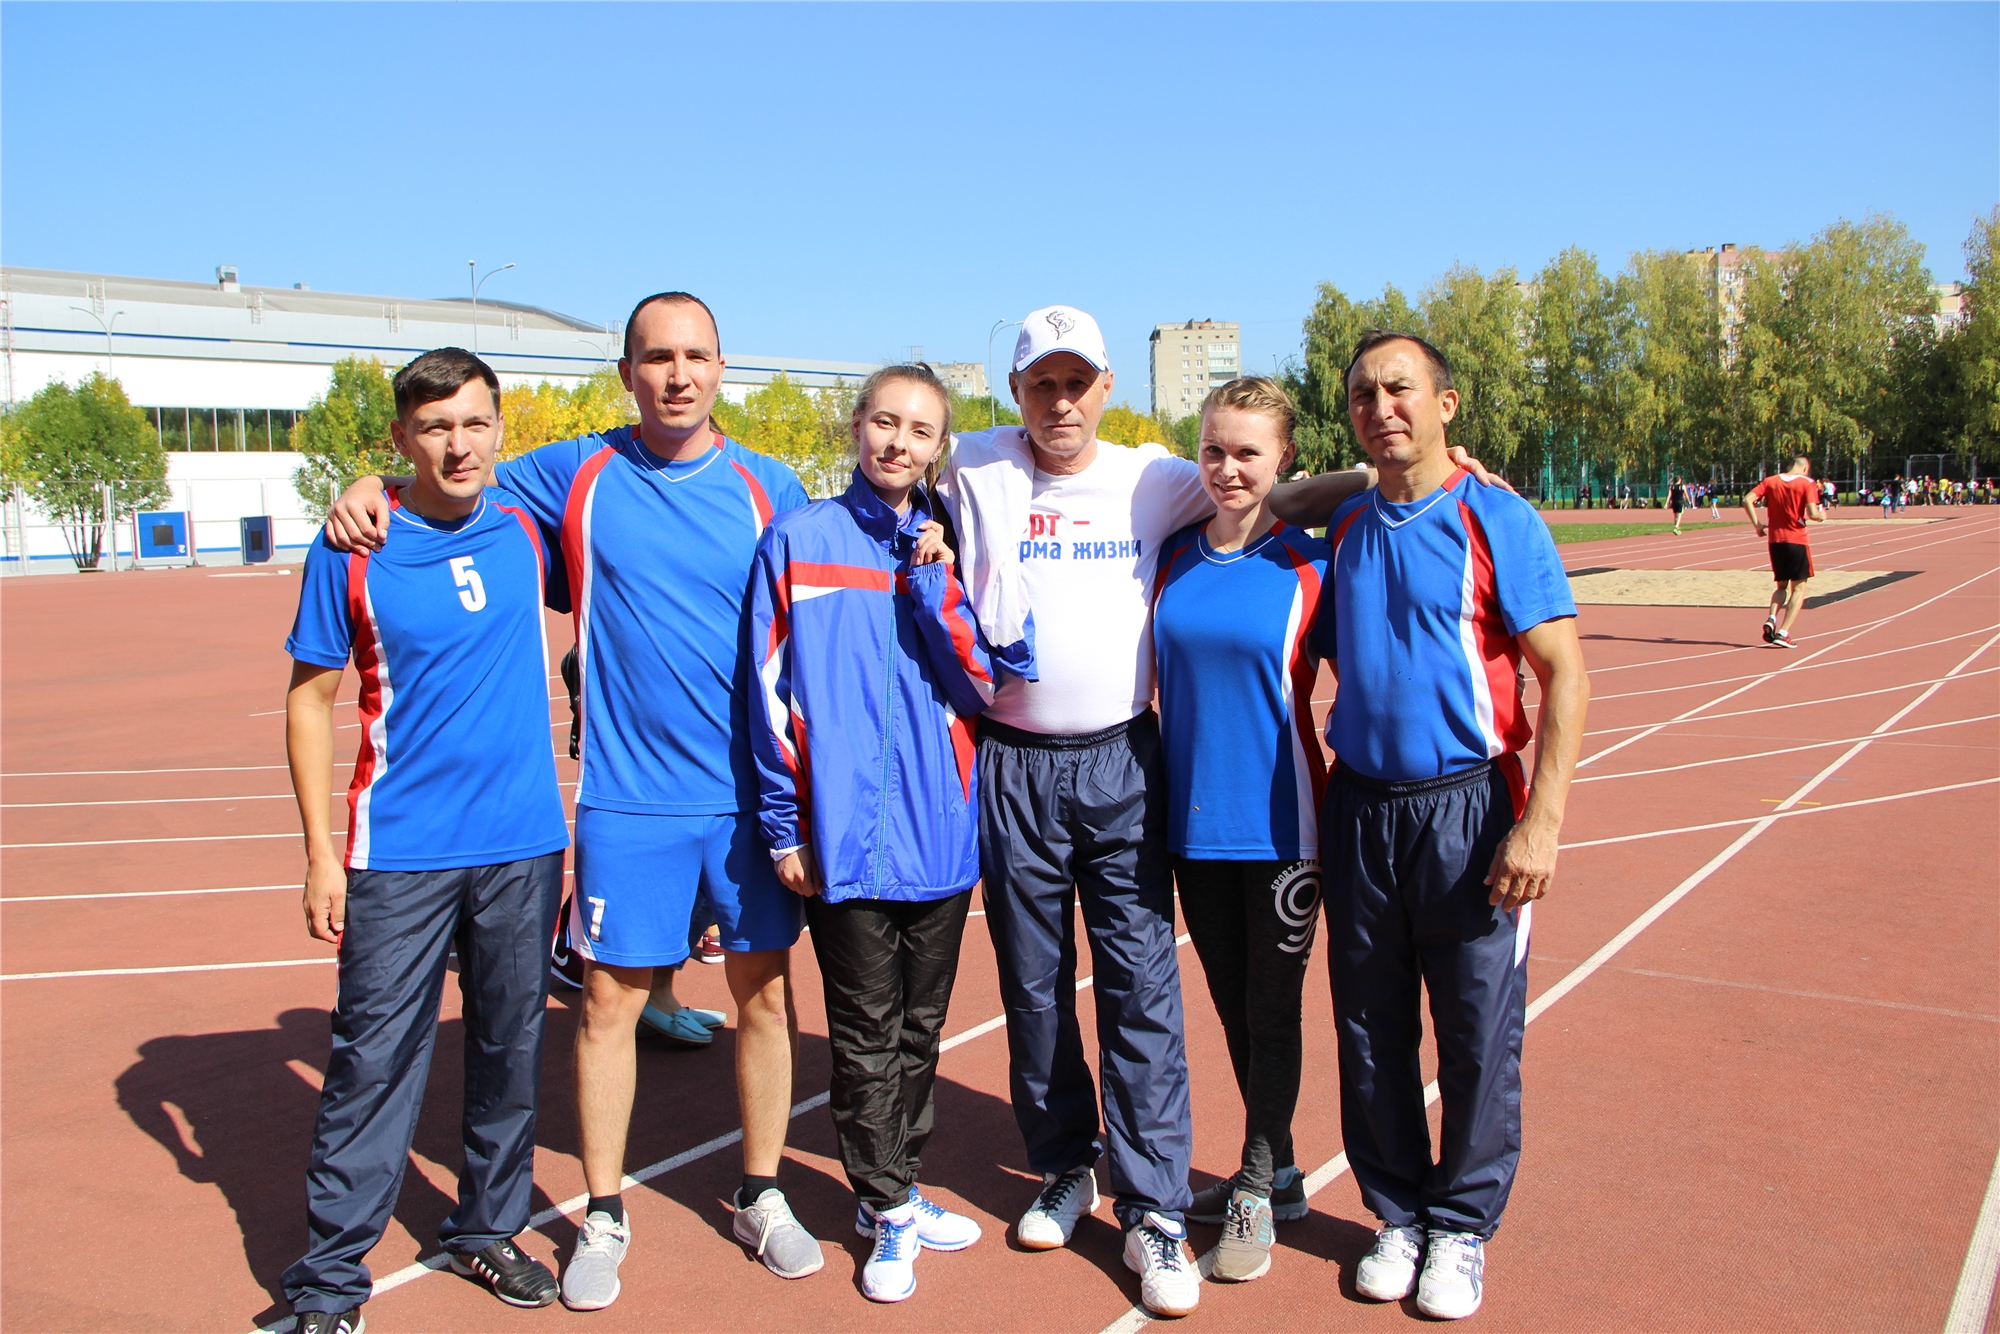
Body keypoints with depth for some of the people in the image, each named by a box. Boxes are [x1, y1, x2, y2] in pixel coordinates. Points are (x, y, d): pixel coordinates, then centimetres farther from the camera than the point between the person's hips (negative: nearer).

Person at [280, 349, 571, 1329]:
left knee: (511, 1047, 12)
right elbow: (310, 699, -1)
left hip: (523, 845, 4)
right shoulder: (353, 550, -6)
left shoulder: (523, 531, 5)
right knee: (373, 1058, 0)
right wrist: (320, 851, -6)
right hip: (401, 851, -3)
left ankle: (487, 1229, 30)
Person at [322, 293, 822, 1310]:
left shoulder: (767, 489, 2)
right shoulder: (575, 475, 1)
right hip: (630, 796, -1)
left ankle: (761, 1198, 27)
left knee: (764, 991, 9)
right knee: (611, 997, 5)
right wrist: (374, 486, -6)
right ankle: (603, 1216, 23)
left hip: (752, 791, 1)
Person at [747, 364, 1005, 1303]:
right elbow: (772, 693, -2)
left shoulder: (950, 546, 6)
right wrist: (784, 824, -5)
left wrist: (936, 582, -12)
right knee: (867, 1032, 6)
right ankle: (889, 1207, 23)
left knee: (920, 1025, 15)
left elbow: (982, 686, -2)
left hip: (942, 829, 3)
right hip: (847, 831, -3)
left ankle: (892, 1190, 32)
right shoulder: (799, 541, -1)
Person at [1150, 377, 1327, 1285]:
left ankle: (1255, 1193, 22)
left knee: (1271, 1005, 5)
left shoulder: (1309, 564, -6)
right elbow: (1155, 678, 13)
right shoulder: (1172, 556, 4)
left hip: (1277, 824, -4)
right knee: (1232, 1003, 14)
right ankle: (1276, 1174, 32)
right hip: (1192, 819, 4)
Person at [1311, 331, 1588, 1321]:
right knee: (1370, 1032, 11)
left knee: (1478, 1036, 5)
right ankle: (1399, 1213, 29)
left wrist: (1540, 823, -17)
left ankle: (1462, 1224, 24)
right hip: (1359, 807, 4)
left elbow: (1564, 675, -9)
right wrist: (1311, 810, 8)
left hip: (1468, 810, -4)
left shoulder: (1497, 522, -6)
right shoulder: (1342, 532, 8)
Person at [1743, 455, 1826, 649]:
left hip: (1775, 540, 4)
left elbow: (1747, 500, -6)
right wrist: (1822, 516, 7)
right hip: (1797, 540, -4)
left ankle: (1771, 619, -8)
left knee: (1782, 586, 18)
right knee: (1798, 588, 5)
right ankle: (1783, 633, -7)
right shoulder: (1807, 484, -6)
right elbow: (1813, 515, -15)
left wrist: (1757, 524, 2)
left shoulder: (1770, 481, 5)